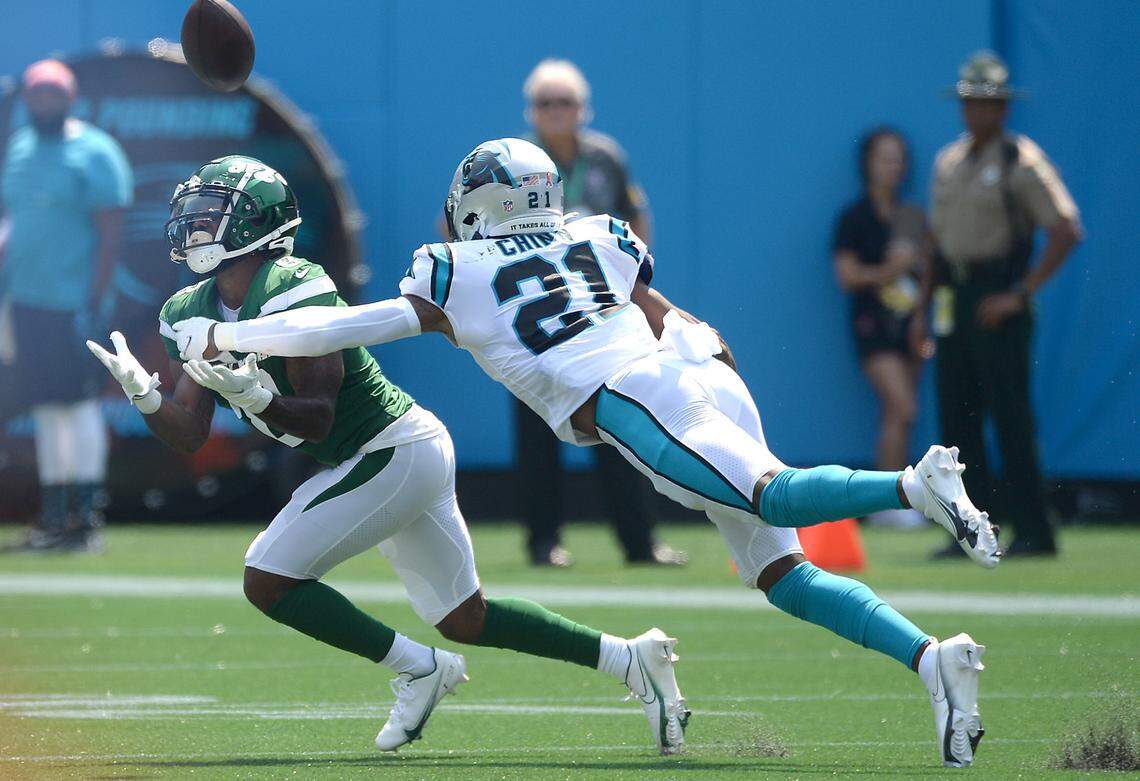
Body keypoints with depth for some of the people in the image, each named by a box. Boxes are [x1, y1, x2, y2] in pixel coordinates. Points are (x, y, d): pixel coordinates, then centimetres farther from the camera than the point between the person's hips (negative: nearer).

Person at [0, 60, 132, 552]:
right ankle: (53, 517, 11)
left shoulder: (95, 153, -6)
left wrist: (94, 301, -16)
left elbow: (110, 235, -10)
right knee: (45, 406, 8)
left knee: (77, 402, -7)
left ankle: (86, 520, -5)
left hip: (71, 303, -7)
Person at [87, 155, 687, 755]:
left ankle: (418, 669, 0)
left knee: (270, 580, -13)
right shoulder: (191, 314, 3)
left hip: (398, 451, -9)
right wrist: (143, 396, -20)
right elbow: (189, 435, -1)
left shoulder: (294, 292, -23)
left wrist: (259, 399, -41)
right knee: (465, 619, 15)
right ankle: (628, 658, 23)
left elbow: (318, 418, -23)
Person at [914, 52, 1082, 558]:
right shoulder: (948, 162, 14)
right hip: (952, 302, 7)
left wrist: (1020, 294, -17)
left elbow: (1066, 231, -14)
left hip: (997, 300, -7)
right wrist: (923, 309, 16)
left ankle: (1033, 531, -8)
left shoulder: (1020, 161, -7)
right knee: (956, 420, 5)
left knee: (1010, 418, -10)